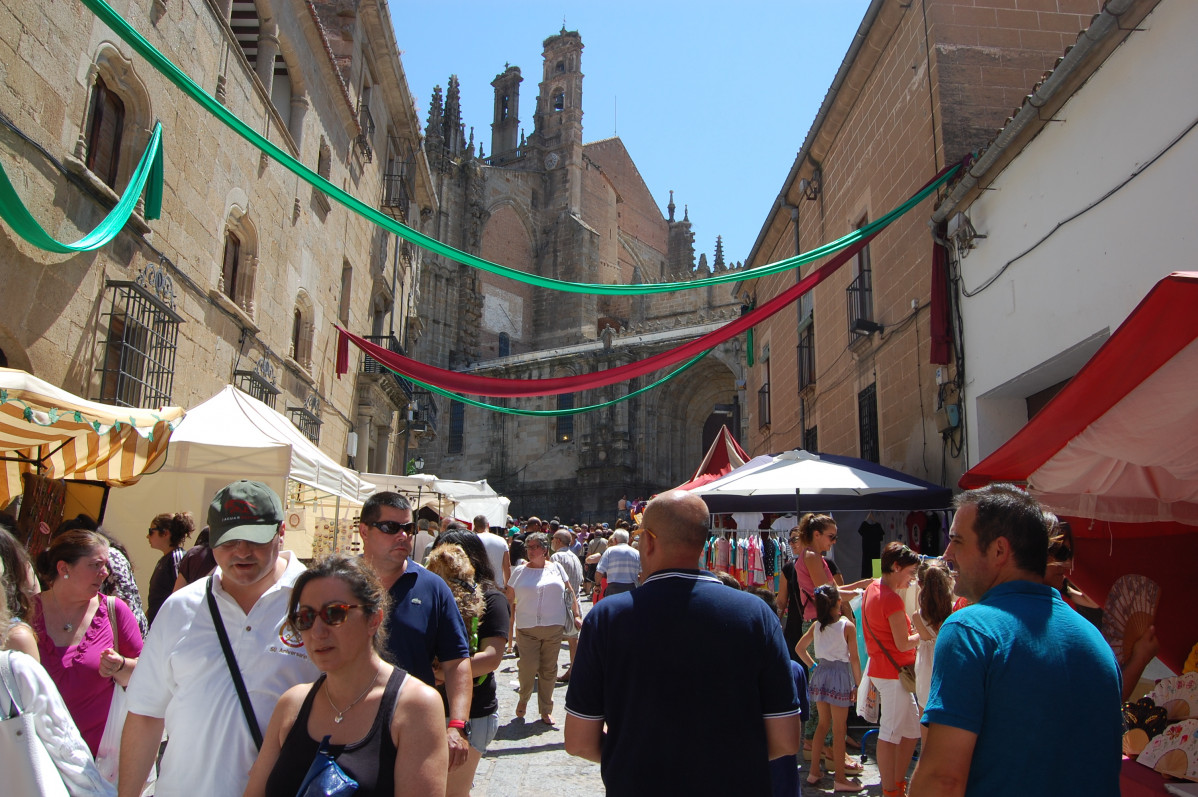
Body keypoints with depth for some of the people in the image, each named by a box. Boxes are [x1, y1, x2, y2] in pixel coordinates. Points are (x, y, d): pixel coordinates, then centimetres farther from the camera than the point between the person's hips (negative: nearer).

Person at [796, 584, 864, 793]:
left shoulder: (816, 625, 4)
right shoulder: (847, 626, -11)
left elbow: (799, 647, 10)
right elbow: (854, 659, -10)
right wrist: (858, 684, -2)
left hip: (821, 674, 5)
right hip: (840, 675, -5)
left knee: (823, 724, 17)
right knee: (839, 729, 2)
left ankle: (814, 772, 22)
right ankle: (840, 779, 9)